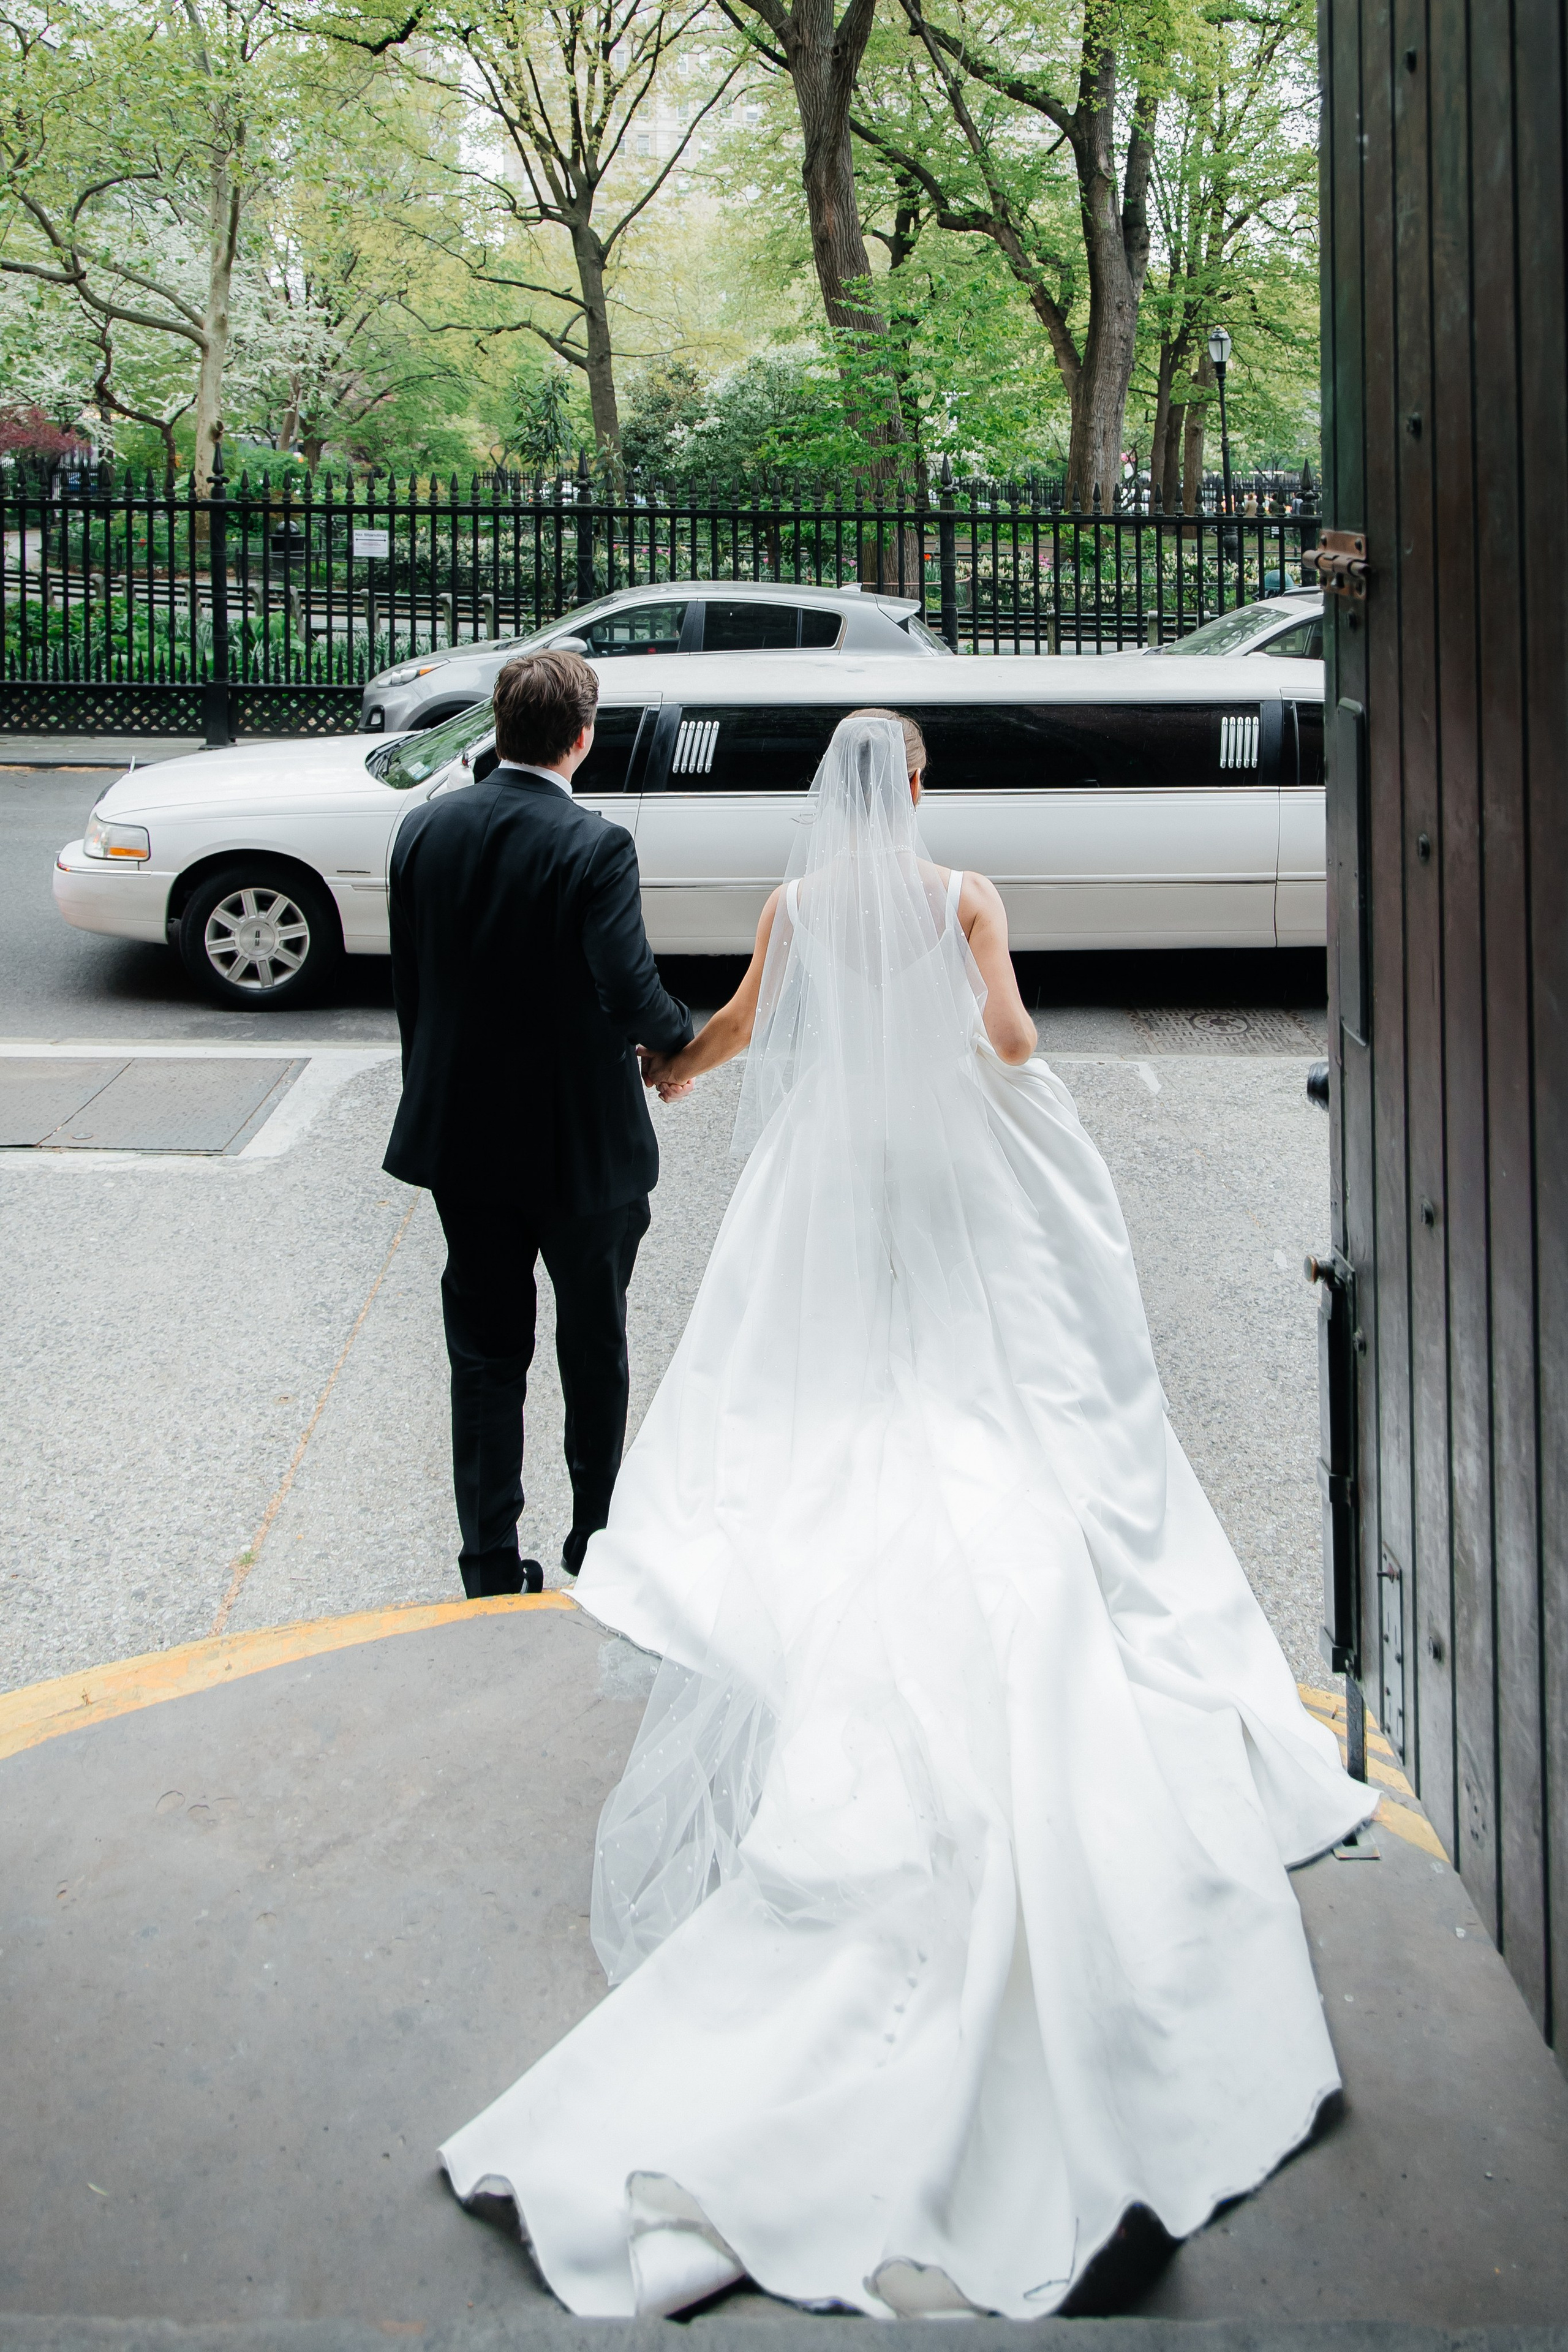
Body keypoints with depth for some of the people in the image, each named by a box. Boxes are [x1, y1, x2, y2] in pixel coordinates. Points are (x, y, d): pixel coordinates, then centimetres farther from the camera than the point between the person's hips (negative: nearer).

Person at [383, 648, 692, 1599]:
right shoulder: (595, 845, -19)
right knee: (595, 1347, 16)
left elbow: (409, 985, 4)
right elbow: (632, 991, -25)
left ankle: (491, 1567, 18)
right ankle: (597, 1538, 29)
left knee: (485, 1353, 13)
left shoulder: (425, 830, -3)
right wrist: (678, 1042, -4)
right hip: (583, 1144, -4)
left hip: (462, 1138, 4)